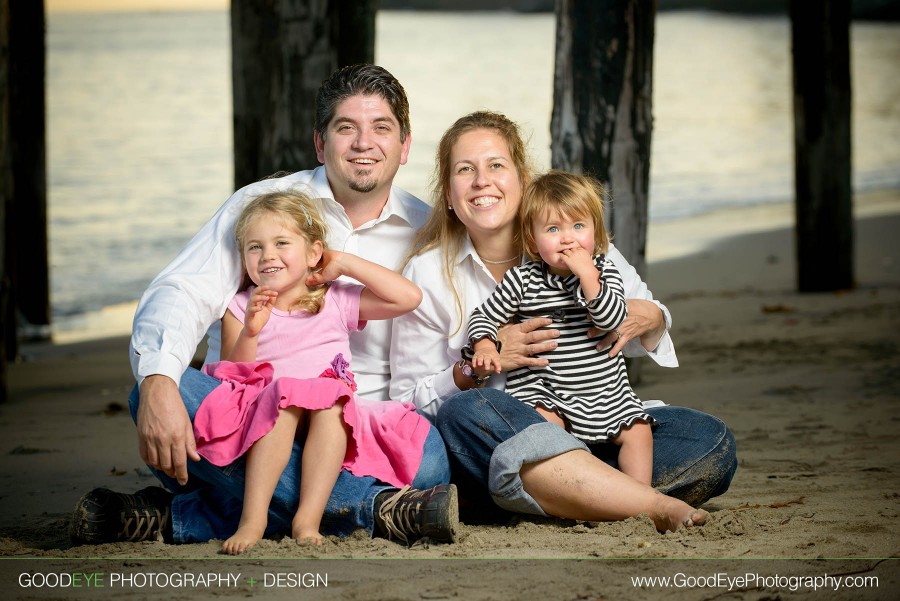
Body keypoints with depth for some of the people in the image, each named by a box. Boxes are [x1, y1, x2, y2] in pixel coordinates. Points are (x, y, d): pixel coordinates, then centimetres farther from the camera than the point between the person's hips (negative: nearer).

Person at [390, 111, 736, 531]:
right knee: (464, 412, -37)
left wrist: (649, 321, -8)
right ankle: (660, 508, -40)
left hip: (593, 430, 2)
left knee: (710, 441, -20)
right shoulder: (427, 275, 0)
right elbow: (407, 402, 0)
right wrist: (475, 368, -18)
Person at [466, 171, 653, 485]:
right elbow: (484, 317, 6)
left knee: (637, 430, -8)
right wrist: (484, 347, -14)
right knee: (546, 421, -30)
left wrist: (587, 274, -22)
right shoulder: (522, 280, -2)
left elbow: (613, 319, -15)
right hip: (544, 388, -2)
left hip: (605, 390, 2)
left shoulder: (604, 272, 0)